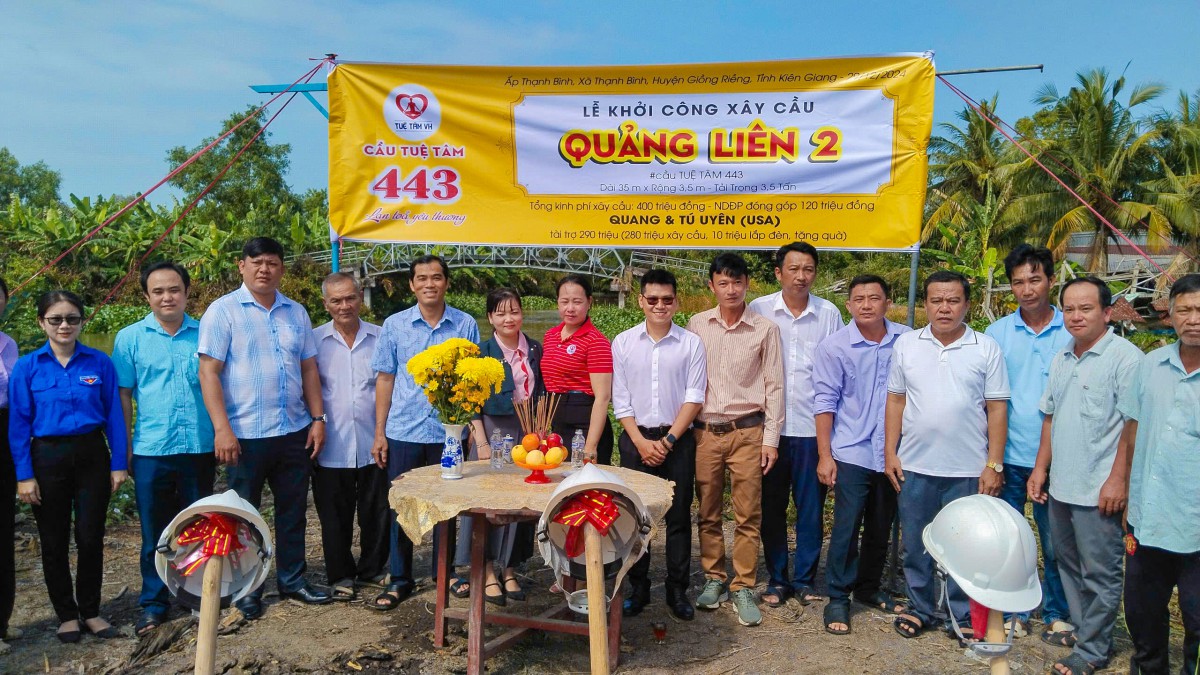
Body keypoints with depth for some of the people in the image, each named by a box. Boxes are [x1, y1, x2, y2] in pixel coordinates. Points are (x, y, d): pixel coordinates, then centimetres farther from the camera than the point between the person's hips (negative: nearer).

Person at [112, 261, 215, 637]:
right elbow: (123, 394, 3)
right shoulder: (130, 338, 1)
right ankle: (154, 603, 20)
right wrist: (124, 447, 0)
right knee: (155, 532, 8)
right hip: (151, 450, -1)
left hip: (200, 448, 1)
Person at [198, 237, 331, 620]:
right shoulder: (223, 311, -4)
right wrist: (222, 429, -16)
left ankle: (293, 581, 28)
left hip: (295, 431, 4)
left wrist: (317, 419, 6)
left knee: (293, 511, 13)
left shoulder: (296, 312, 10)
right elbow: (209, 372, -10)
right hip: (245, 434, -4)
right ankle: (247, 591, 22)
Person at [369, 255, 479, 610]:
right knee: (400, 507, 7)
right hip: (403, 432, 0)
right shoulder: (394, 325, 2)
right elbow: (385, 379, 4)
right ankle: (399, 580, 21)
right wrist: (379, 432, 1)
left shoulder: (466, 325, 1)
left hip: (450, 432, 0)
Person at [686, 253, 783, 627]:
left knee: (748, 515, 1)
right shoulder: (697, 325, 4)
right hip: (705, 431, 2)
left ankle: (743, 588, 12)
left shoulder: (765, 329, 0)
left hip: (747, 432, -1)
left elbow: (774, 385, 1)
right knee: (708, 513, 9)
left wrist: (771, 438, -2)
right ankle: (714, 579, 23)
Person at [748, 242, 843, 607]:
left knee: (811, 507, 6)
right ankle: (777, 578, 22)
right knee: (772, 506, 9)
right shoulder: (758, 310, 0)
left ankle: (805, 579, 21)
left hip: (813, 426, 0)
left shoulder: (829, 313, 2)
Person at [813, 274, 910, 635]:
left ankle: (869, 588, 34)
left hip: (893, 453, 3)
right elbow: (825, 401, -5)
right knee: (846, 527, -1)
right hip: (852, 453, -3)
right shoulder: (834, 346, -7)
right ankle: (838, 598, 13)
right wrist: (824, 455, -7)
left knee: (881, 528, 16)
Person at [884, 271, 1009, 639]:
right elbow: (895, 401, 6)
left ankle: (964, 615, 23)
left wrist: (994, 464, -5)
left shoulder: (986, 348, -1)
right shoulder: (906, 344, 4)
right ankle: (919, 607, 28)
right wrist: (890, 453, 1)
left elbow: (996, 409, -1)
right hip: (914, 467, 2)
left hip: (968, 470, -1)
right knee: (916, 544, 12)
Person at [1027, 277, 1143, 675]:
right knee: (1069, 566, 17)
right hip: (1060, 486, 7)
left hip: (1098, 491, -7)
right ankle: (1082, 629, 32)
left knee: (1100, 574, 4)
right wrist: (1041, 468, 12)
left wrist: (1118, 480, -19)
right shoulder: (1061, 360, 11)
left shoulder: (1124, 356, -12)